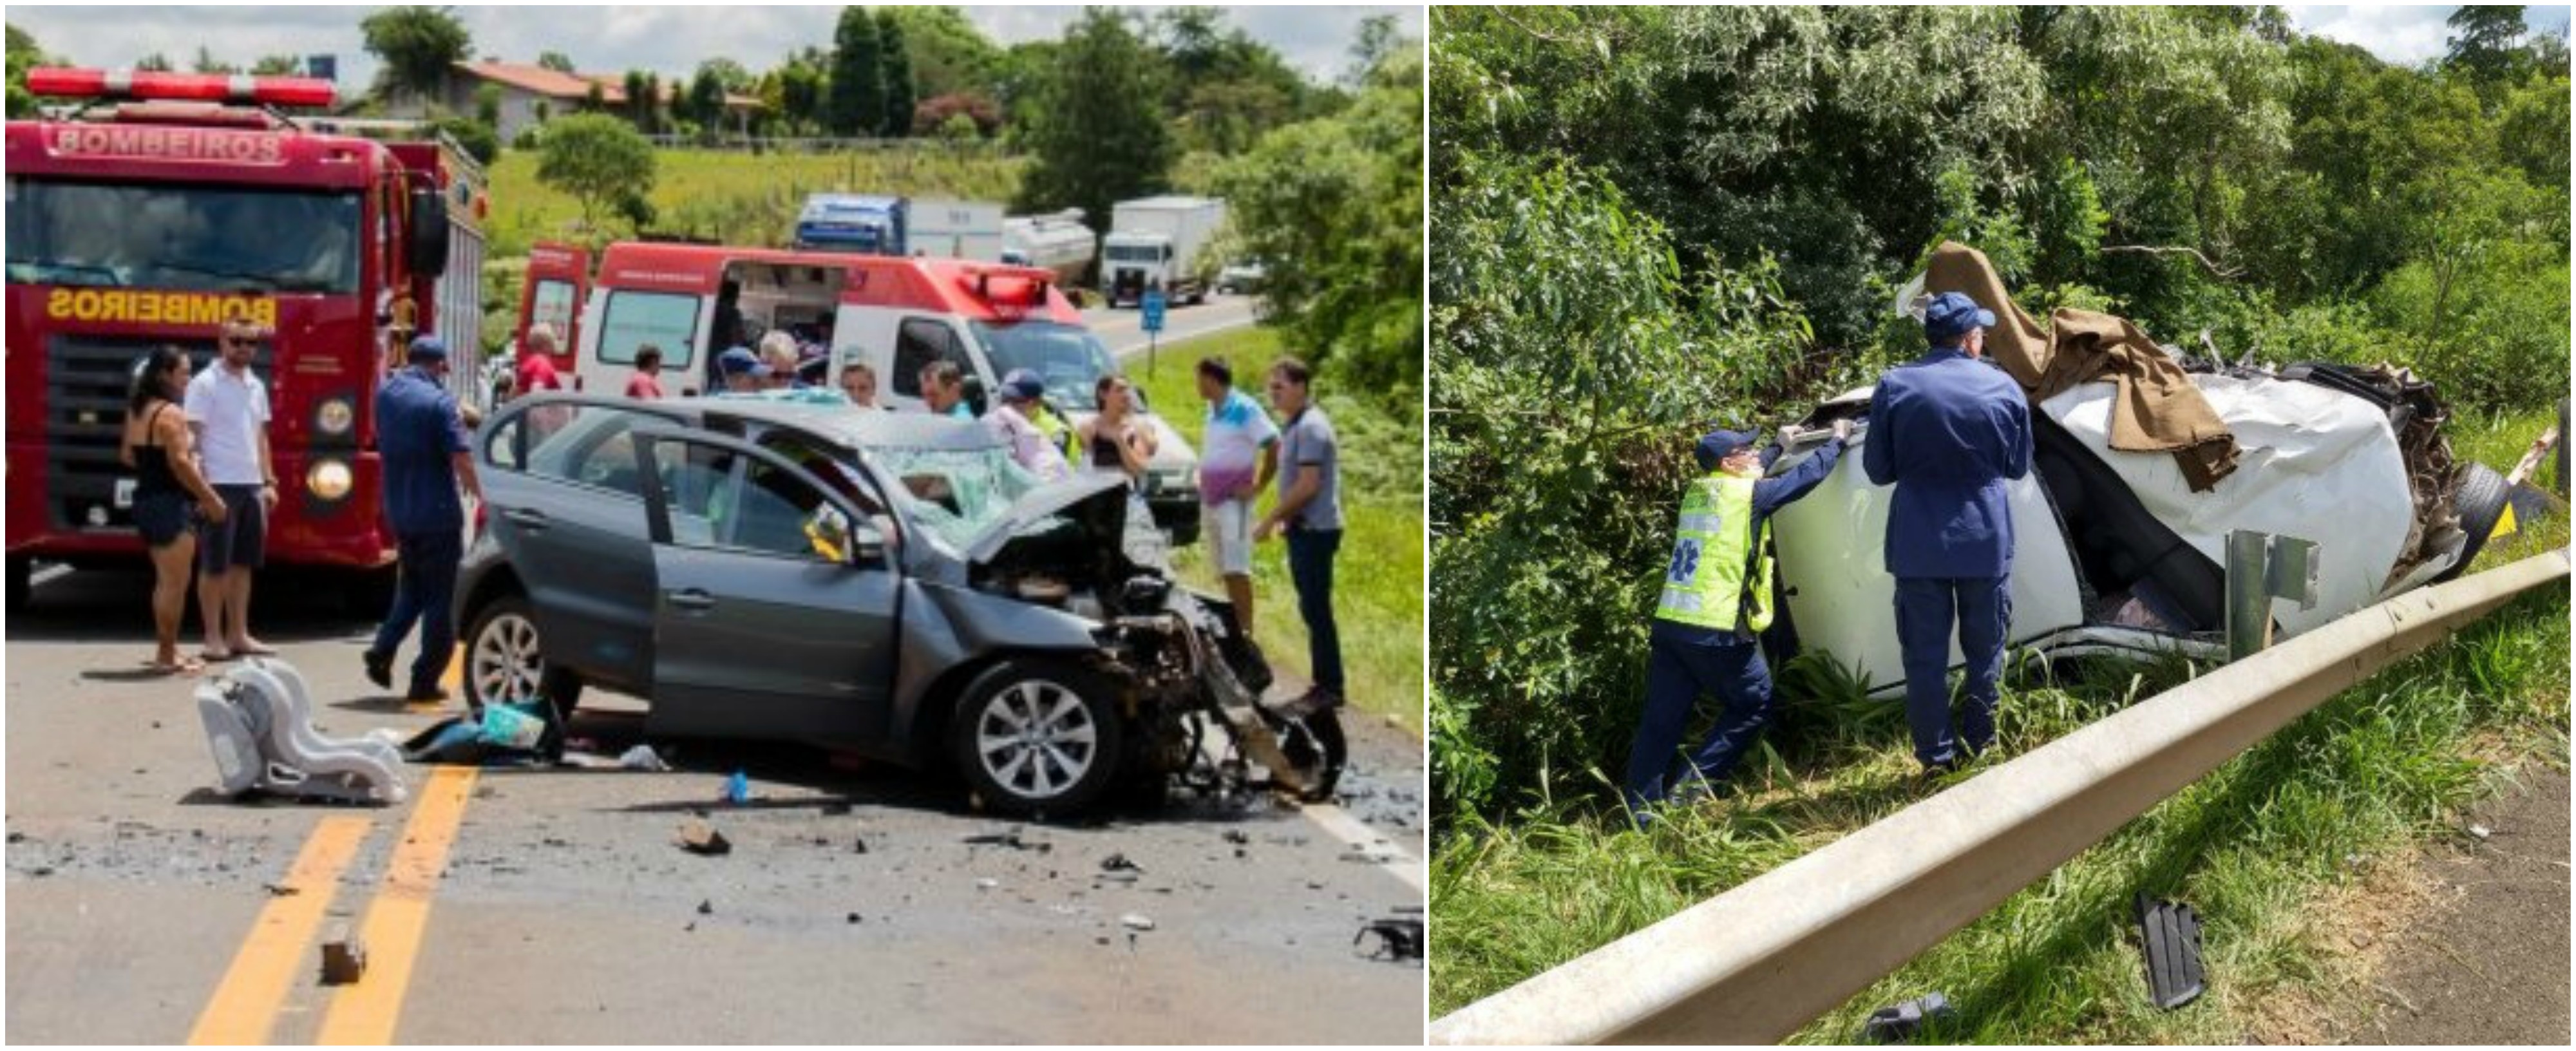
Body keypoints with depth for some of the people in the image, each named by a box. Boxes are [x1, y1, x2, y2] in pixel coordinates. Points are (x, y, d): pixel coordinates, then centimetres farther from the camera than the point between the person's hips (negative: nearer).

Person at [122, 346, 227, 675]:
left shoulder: (137, 410, 11)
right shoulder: (171, 414, -17)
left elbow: (127, 456, 19)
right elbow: (180, 463, -22)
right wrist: (211, 500, -16)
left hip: (146, 500, 10)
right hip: (170, 504, -10)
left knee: (165, 580, 18)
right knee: (176, 583, -4)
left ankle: (165, 650, 23)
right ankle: (167, 656, -3)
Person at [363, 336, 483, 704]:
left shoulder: (386, 394, 5)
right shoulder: (439, 402, -16)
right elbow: (461, 459, -22)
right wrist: (478, 495, -10)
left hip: (398, 511, 7)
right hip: (436, 513, -6)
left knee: (410, 590, 22)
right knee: (439, 598, 3)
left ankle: (382, 652, 4)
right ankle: (425, 680, 4)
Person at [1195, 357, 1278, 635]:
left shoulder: (1244, 409, -13)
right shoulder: (1213, 409, 13)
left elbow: (1274, 446, -18)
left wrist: (1259, 486, -16)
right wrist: (1203, 483, 15)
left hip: (1234, 500, -9)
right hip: (1210, 499, 9)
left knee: (1237, 569, -13)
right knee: (1225, 570, 12)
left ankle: (1246, 631, -14)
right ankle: (1233, 624, 18)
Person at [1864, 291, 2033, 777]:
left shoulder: (1895, 387, -6)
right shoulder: (2003, 388, -3)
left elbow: (1878, 470, 1)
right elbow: (2018, 466, 10)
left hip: (1918, 545, -1)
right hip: (1985, 541, 1)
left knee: (1925, 655, 6)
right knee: (1985, 651, 15)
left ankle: (1936, 758, 9)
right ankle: (1980, 752, 21)